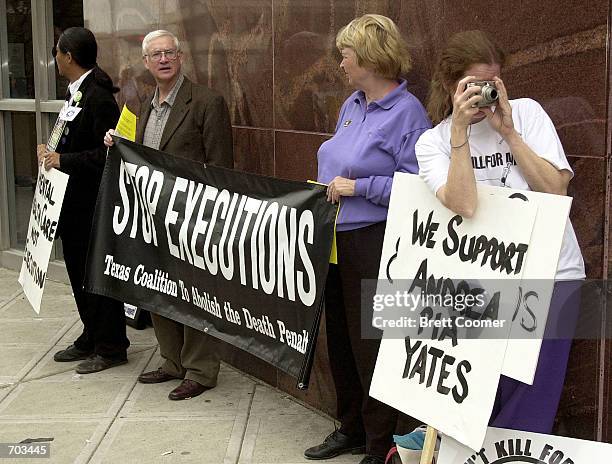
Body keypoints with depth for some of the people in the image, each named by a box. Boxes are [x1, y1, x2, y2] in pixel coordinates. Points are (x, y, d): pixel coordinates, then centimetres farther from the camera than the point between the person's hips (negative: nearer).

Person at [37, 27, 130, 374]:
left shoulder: (98, 96, -19)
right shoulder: (76, 92, 11)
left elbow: (107, 153, -23)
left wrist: (63, 159, -21)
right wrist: (52, 152, 3)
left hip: (93, 203, -10)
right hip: (74, 202, 10)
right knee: (79, 272, 17)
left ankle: (111, 348, 15)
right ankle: (91, 339, 31)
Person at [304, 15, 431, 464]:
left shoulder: (407, 112, -13)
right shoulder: (351, 106, 13)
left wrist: (359, 187, -18)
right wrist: (328, 190, 10)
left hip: (373, 244, -9)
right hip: (335, 238, 9)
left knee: (369, 343, -1)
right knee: (340, 338, 16)